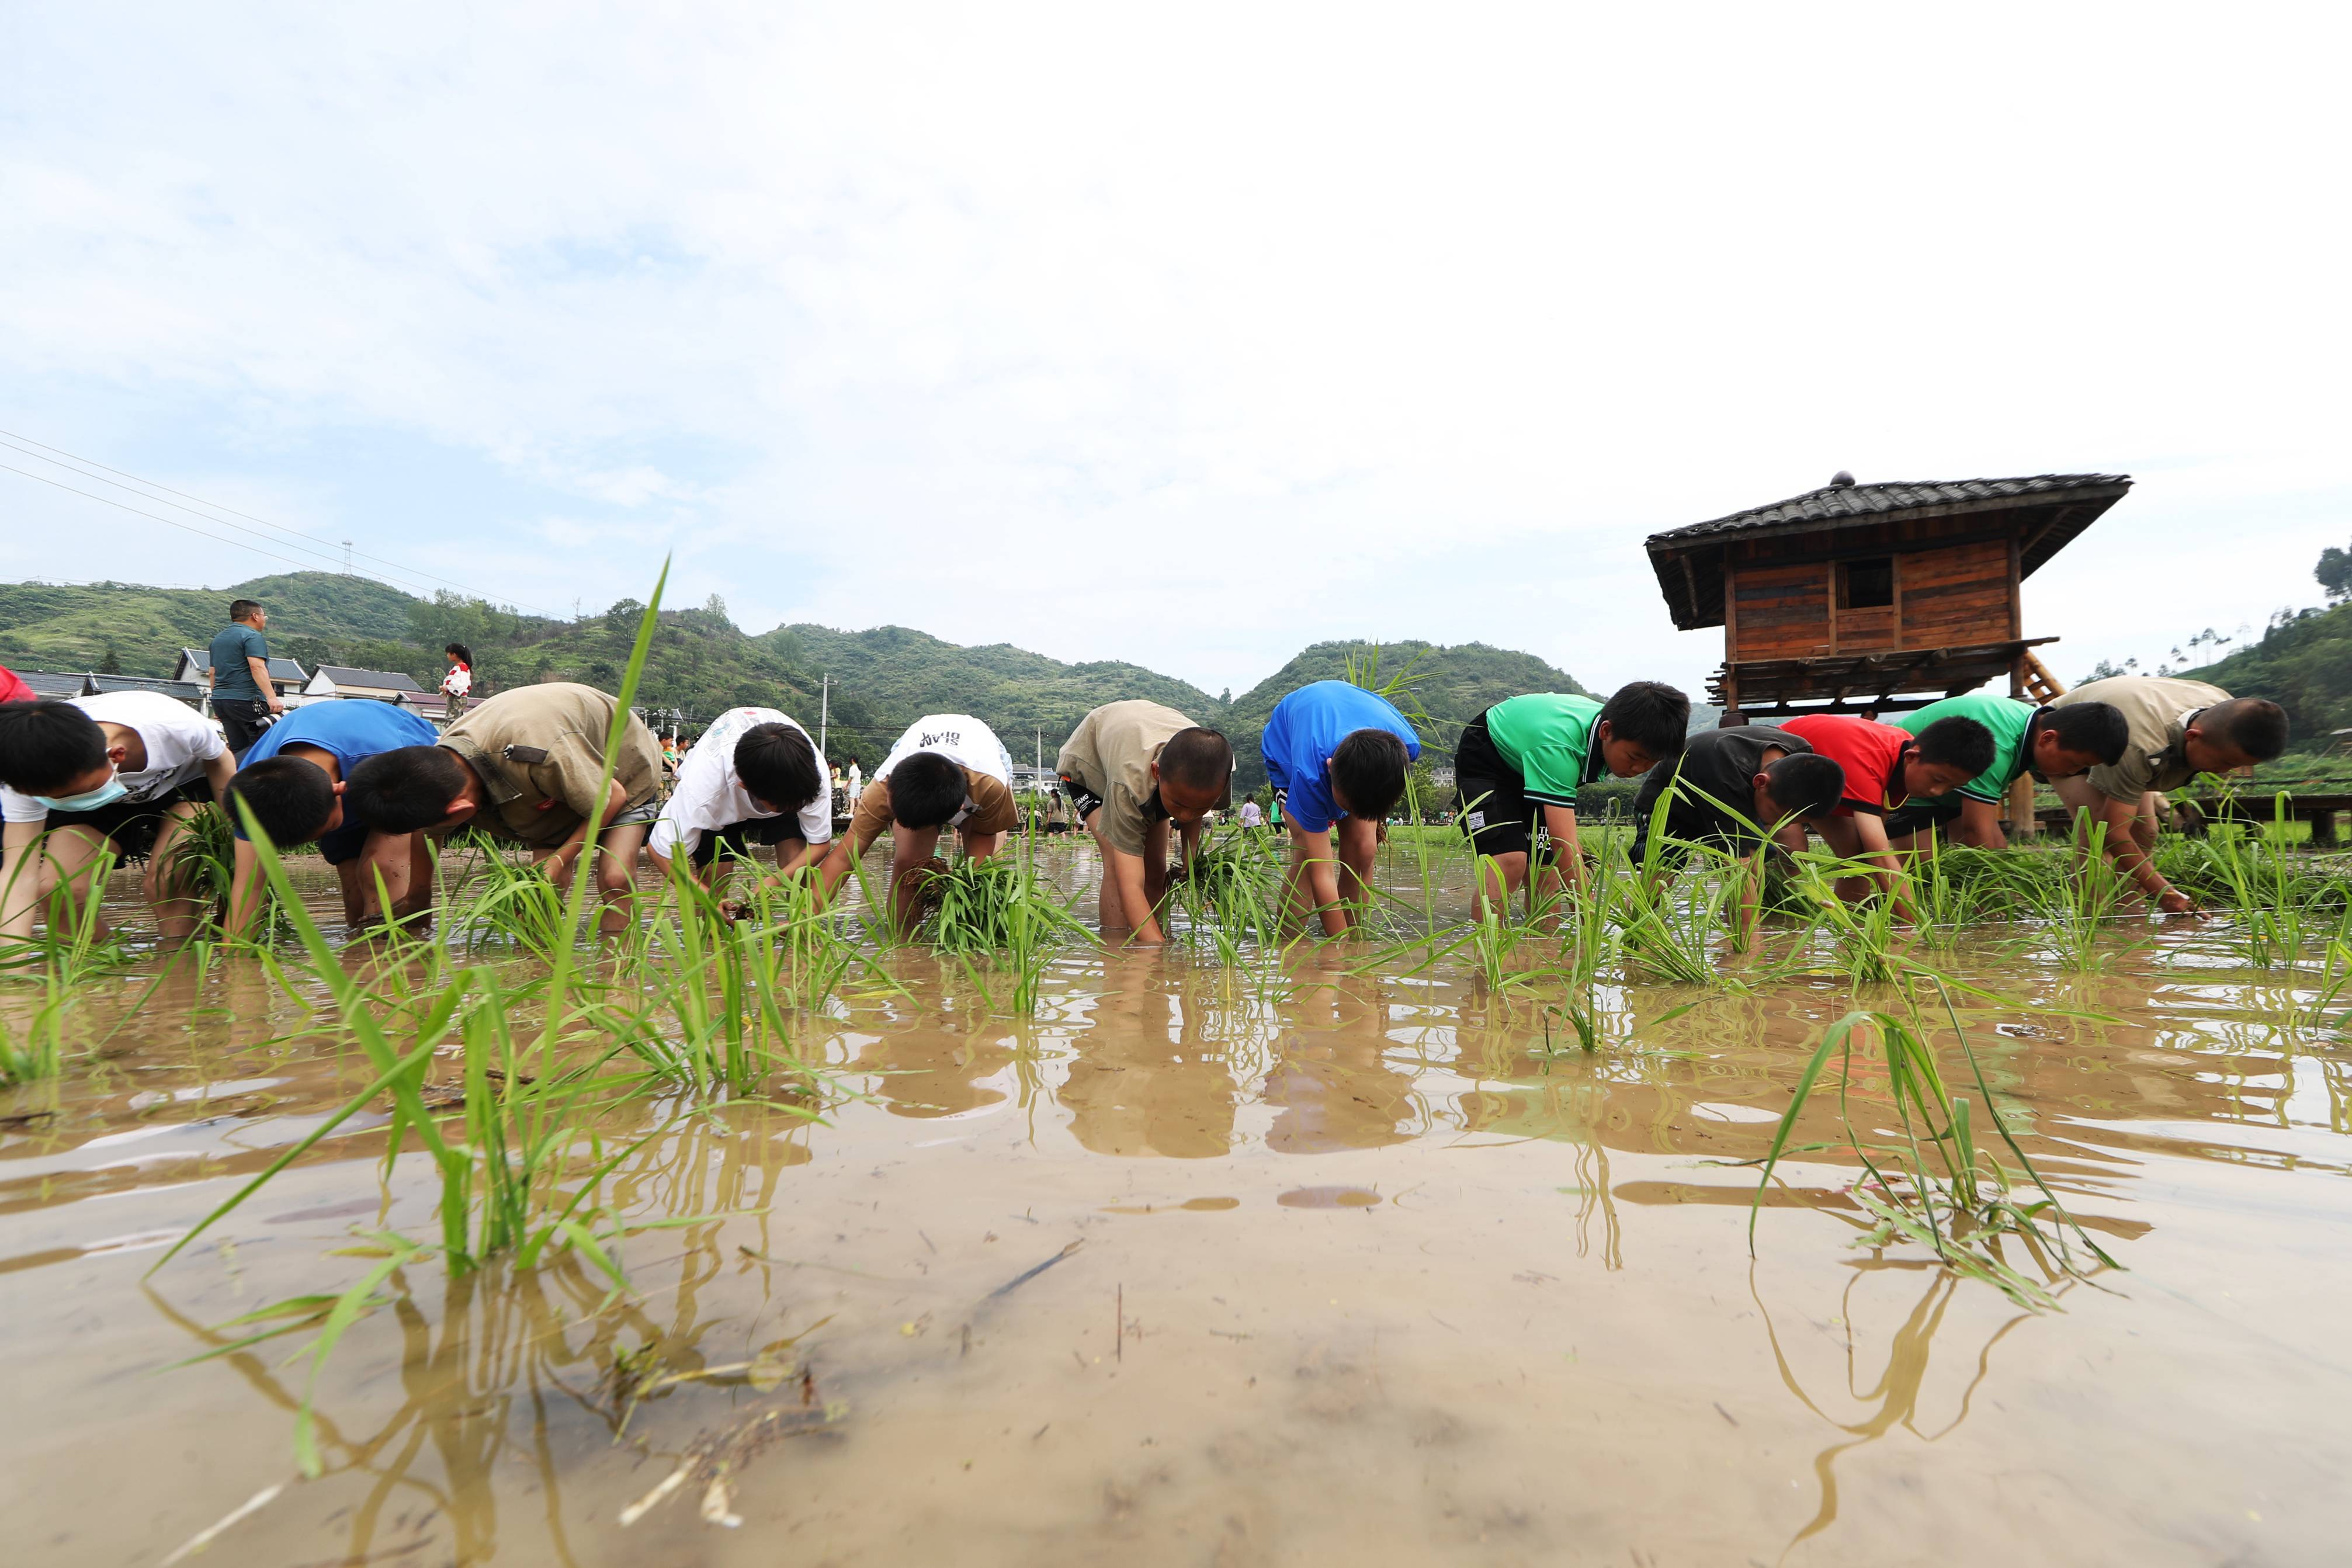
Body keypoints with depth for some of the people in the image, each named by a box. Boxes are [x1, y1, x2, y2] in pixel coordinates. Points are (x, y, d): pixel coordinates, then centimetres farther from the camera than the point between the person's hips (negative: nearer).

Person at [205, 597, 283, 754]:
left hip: (219, 699, 9)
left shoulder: (218, 638, 21)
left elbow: (212, 671, 25)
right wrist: (271, 697, -27)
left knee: (238, 748, 9)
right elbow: (257, 667, -20)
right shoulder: (252, 636, -7)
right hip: (247, 700, -9)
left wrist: (218, 701, 31)